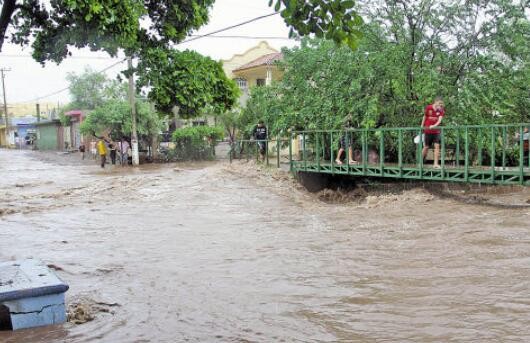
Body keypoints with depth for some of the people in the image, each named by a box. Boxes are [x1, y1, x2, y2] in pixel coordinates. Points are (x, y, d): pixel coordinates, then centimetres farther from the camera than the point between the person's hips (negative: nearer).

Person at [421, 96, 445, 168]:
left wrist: (434, 125, -35)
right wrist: (422, 127, 11)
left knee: (437, 146, -10)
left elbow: (440, 119, -16)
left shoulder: (441, 110, -3)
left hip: (436, 131, 1)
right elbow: (424, 117, 6)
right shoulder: (428, 108, -6)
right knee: (426, 147, 5)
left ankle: (436, 163, -9)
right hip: (428, 131, -1)